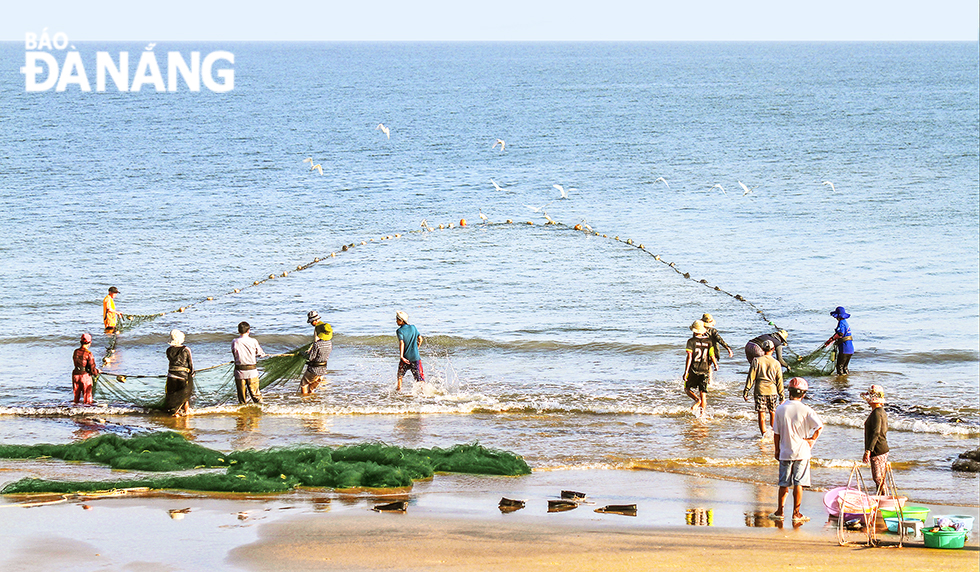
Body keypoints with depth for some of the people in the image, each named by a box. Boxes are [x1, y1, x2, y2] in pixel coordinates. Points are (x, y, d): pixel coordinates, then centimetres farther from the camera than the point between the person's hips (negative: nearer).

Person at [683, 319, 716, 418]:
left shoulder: (691, 341, -7)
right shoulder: (709, 341, 1)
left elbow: (689, 357, -13)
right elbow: (712, 356, -1)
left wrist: (686, 371, -14)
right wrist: (716, 365, 20)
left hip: (694, 369, -3)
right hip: (705, 370, 3)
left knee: (687, 389, 13)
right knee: (703, 393, 8)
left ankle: (697, 400, -15)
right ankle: (702, 414, 2)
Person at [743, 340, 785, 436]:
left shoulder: (757, 361, -2)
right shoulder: (776, 363, 0)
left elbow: (751, 377, -3)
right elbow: (779, 380, 4)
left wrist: (746, 390, 2)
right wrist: (781, 394, 11)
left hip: (760, 390, -1)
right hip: (772, 390, 1)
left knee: (761, 414, 2)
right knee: (773, 412, 15)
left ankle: (764, 434, -4)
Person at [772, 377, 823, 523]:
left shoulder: (780, 409, -3)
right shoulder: (806, 410, -9)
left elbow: (776, 433, 2)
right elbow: (819, 426, -18)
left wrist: (777, 450, 12)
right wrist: (812, 439, -3)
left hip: (785, 452, 2)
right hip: (802, 451, -2)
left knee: (784, 483, 12)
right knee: (798, 483, 3)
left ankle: (779, 511, 16)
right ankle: (796, 514, 4)